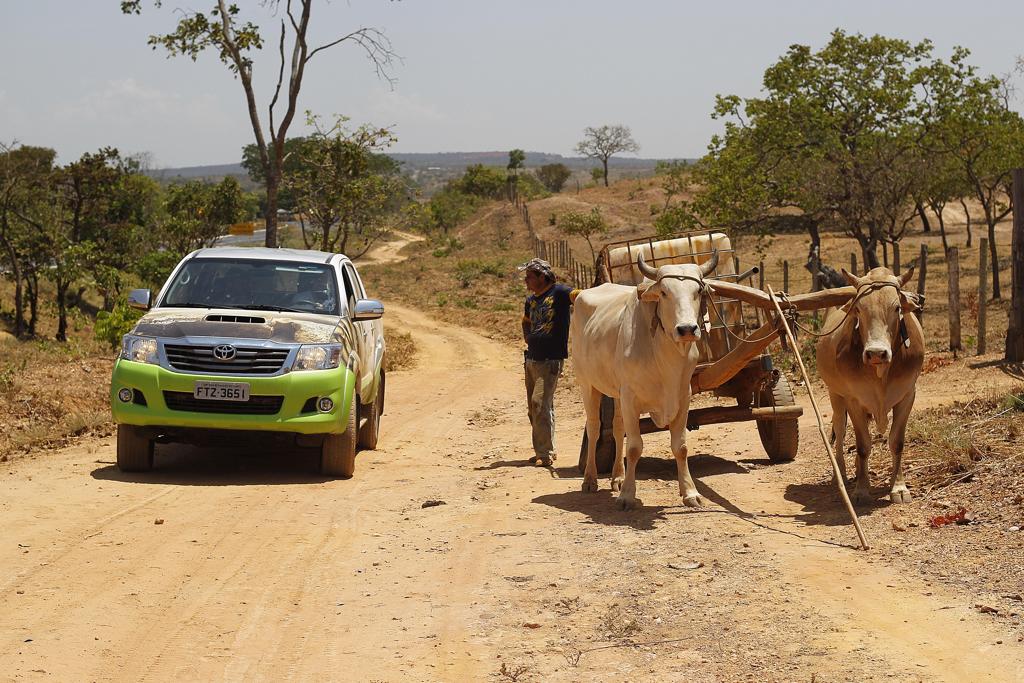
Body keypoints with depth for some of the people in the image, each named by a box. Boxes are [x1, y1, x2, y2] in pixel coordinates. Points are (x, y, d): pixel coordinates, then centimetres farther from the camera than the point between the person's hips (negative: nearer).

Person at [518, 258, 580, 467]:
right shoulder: (531, 299, 15)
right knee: (534, 406, 12)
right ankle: (542, 451, 22)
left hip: (550, 359, -8)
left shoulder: (559, 292, -8)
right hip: (532, 358, 8)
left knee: (540, 403, -15)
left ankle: (546, 453, -10)